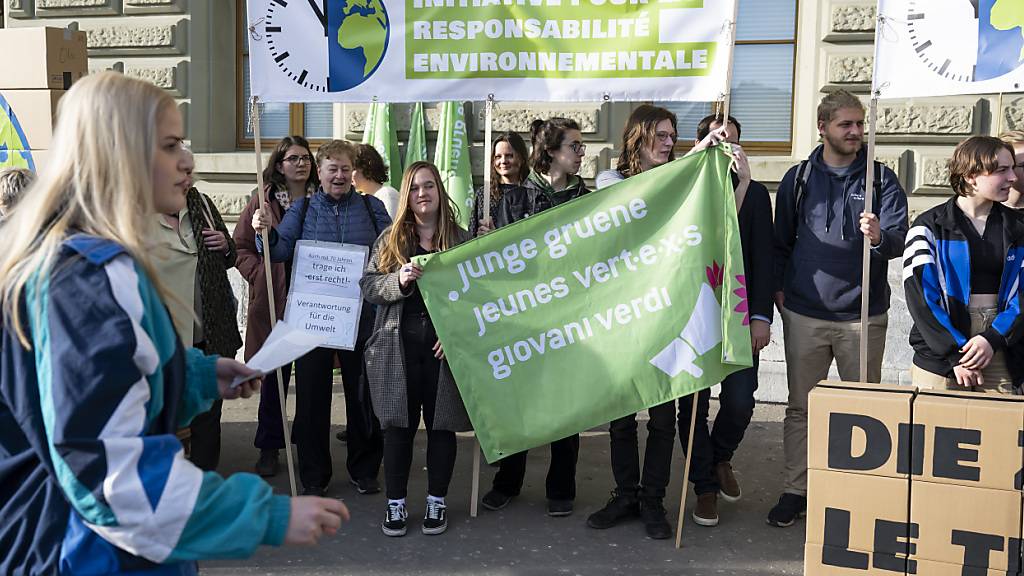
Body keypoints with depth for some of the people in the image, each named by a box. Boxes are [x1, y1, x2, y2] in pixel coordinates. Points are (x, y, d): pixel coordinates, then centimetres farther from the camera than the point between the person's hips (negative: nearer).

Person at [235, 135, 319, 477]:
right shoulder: (263, 201, 3)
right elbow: (241, 246, 5)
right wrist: (260, 276, -6)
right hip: (274, 299, 0)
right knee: (275, 374, 7)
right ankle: (269, 447, 18)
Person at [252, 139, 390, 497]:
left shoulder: (372, 207, 9)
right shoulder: (302, 208, 9)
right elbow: (280, 251, 0)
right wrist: (266, 231, -19)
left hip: (361, 317, 0)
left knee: (362, 395, 8)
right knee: (312, 396, 4)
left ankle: (364, 471, 24)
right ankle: (314, 477, 17)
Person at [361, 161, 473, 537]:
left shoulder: (461, 239, 6)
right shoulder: (390, 239, 9)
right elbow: (368, 285, 4)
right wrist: (398, 280, -16)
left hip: (445, 347, 0)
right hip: (398, 346, 1)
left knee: (442, 426, 6)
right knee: (398, 426, 4)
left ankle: (436, 502, 20)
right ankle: (395, 504, 16)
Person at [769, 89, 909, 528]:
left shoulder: (882, 179, 3)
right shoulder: (799, 178, 7)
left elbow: (901, 238, -6)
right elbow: (781, 240, 14)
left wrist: (881, 236, -28)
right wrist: (778, 286, 3)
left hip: (864, 316, -1)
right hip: (805, 314, 1)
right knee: (801, 407, 7)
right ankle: (796, 491, 18)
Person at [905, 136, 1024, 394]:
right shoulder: (930, 227, -1)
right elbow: (919, 294, -9)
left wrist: (993, 338, -13)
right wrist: (955, 353, -15)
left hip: (999, 351, 3)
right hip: (939, 356, -3)